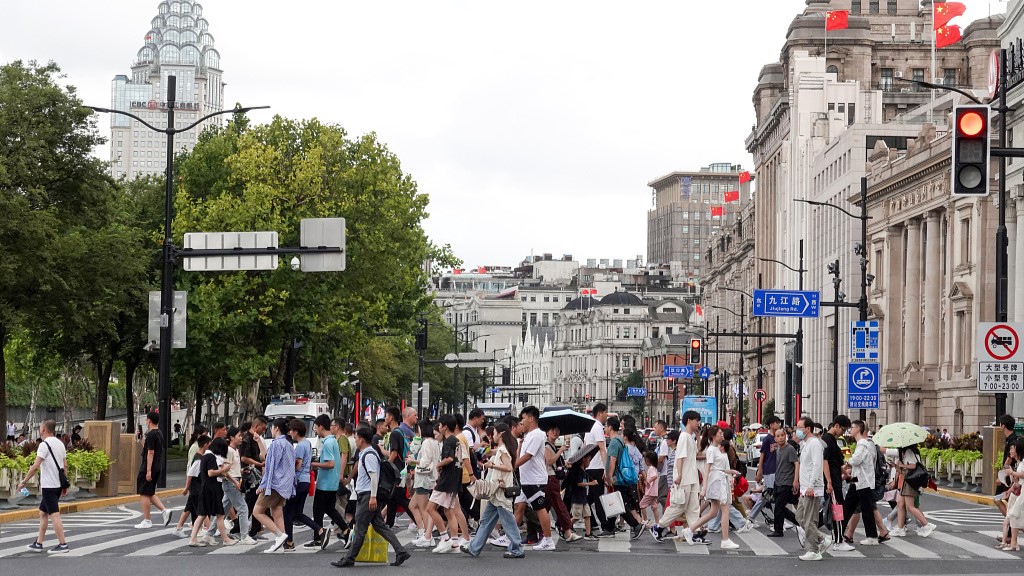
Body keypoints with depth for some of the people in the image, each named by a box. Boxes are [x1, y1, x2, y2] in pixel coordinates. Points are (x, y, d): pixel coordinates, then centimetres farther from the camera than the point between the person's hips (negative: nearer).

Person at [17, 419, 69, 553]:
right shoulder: (60, 444, 12)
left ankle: (62, 545, -9)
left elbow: (35, 467, -18)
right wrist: (63, 484, 22)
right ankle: (38, 543, 18)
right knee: (43, 513, 16)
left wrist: (23, 481, -11)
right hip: (58, 485, 9)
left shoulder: (45, 444, -14)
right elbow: (64, 465, 15)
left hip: (48, 486, -9)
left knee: (54, 515, -7)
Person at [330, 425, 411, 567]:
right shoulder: (365, 454, 18)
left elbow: (374, 476, -21)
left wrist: (373, 497, -25)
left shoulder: (369, 455, -15)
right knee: (380, 525, 9)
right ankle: (400, 552, 6)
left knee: (360, 529, -3)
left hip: (367, 496, -10)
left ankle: (349, 559, 3)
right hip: (365, 495, 10)